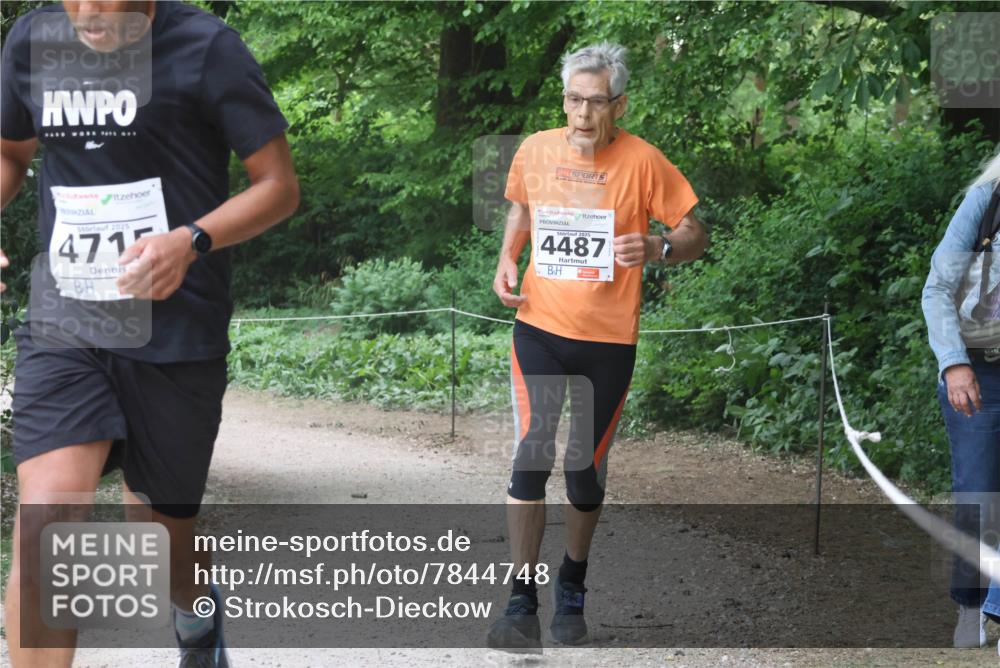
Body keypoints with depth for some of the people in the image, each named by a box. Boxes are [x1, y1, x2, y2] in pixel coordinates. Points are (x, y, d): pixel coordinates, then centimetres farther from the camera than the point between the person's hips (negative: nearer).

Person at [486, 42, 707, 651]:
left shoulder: (642, 161, -10)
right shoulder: (536, 150, -1)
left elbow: (695, 236, -3)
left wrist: (657, 247, -24)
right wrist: (507, 259, 2)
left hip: (609, 339, -1)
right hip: (540, 327, 1)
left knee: (586, 471, 8)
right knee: (530, 458, -12)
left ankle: (572, 590, 31)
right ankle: (522, 603, -8)